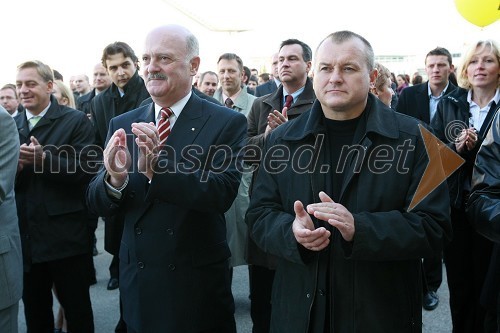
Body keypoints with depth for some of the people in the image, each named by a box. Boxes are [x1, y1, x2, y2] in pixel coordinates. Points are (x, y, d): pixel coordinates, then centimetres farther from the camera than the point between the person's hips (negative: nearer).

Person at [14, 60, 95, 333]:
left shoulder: (76, 121, -4)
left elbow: (84, 170, -13)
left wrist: (44, 159, -26)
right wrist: (14, 166, -13)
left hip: (65, 236, -5)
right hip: (25, 236, 5)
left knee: (77, 310, 10)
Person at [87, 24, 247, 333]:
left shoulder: (228, 122, -9)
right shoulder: (123, 125, 2)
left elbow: (223, 194, -20)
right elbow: (98, 204, 0)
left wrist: (158, 166, -33)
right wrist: (114, 178, -22)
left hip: (199, 283, -3)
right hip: (137, 281, 4)